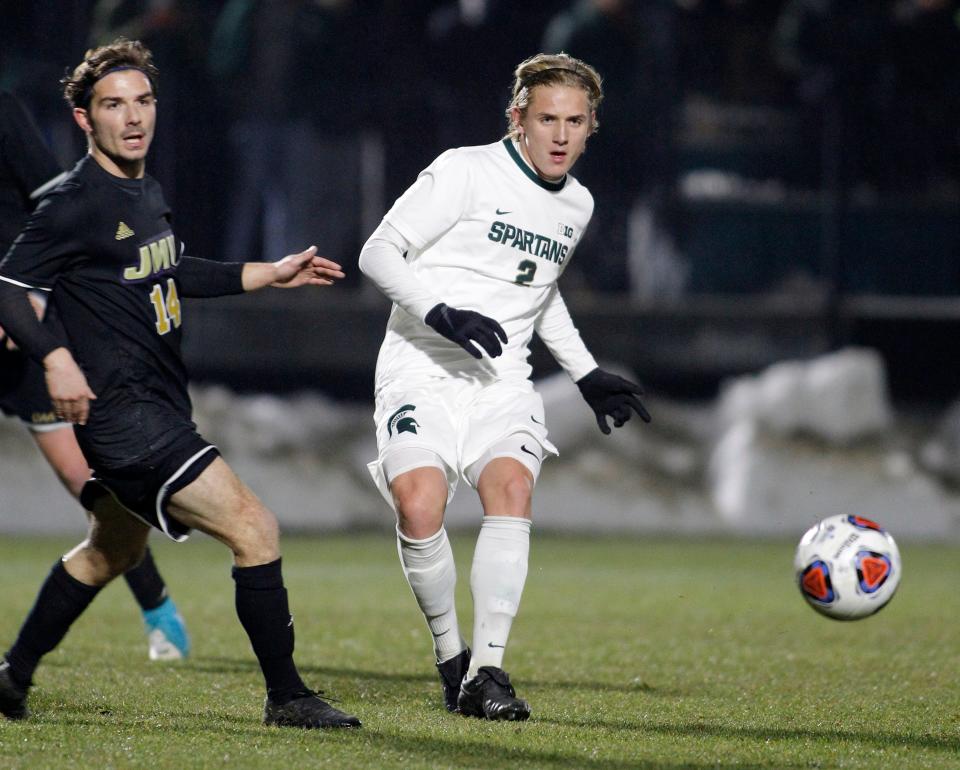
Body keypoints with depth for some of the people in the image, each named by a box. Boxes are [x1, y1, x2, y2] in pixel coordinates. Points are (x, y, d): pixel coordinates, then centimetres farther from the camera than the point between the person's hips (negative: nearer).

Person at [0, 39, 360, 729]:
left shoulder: (146, 192, 12)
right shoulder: (75, 204, -15)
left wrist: (269, 274, 26)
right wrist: (56, 358, -25)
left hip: (161, 407, 10)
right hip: (122, 412, -10)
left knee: (112, 551, 26)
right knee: (254, 528, -15)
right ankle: (287, 697, -8)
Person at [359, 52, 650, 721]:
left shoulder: (577, 205, 14)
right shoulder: (466, 172, -5)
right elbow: (379, 253, -7)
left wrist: (588, 375, 29)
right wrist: (442, 313, -21)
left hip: (502, 378, 4)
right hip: (423, 369, -4)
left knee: (512, 488, -25)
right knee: (420, 507, -26)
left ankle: (488, 672, -24)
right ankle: (451, 658, -4)